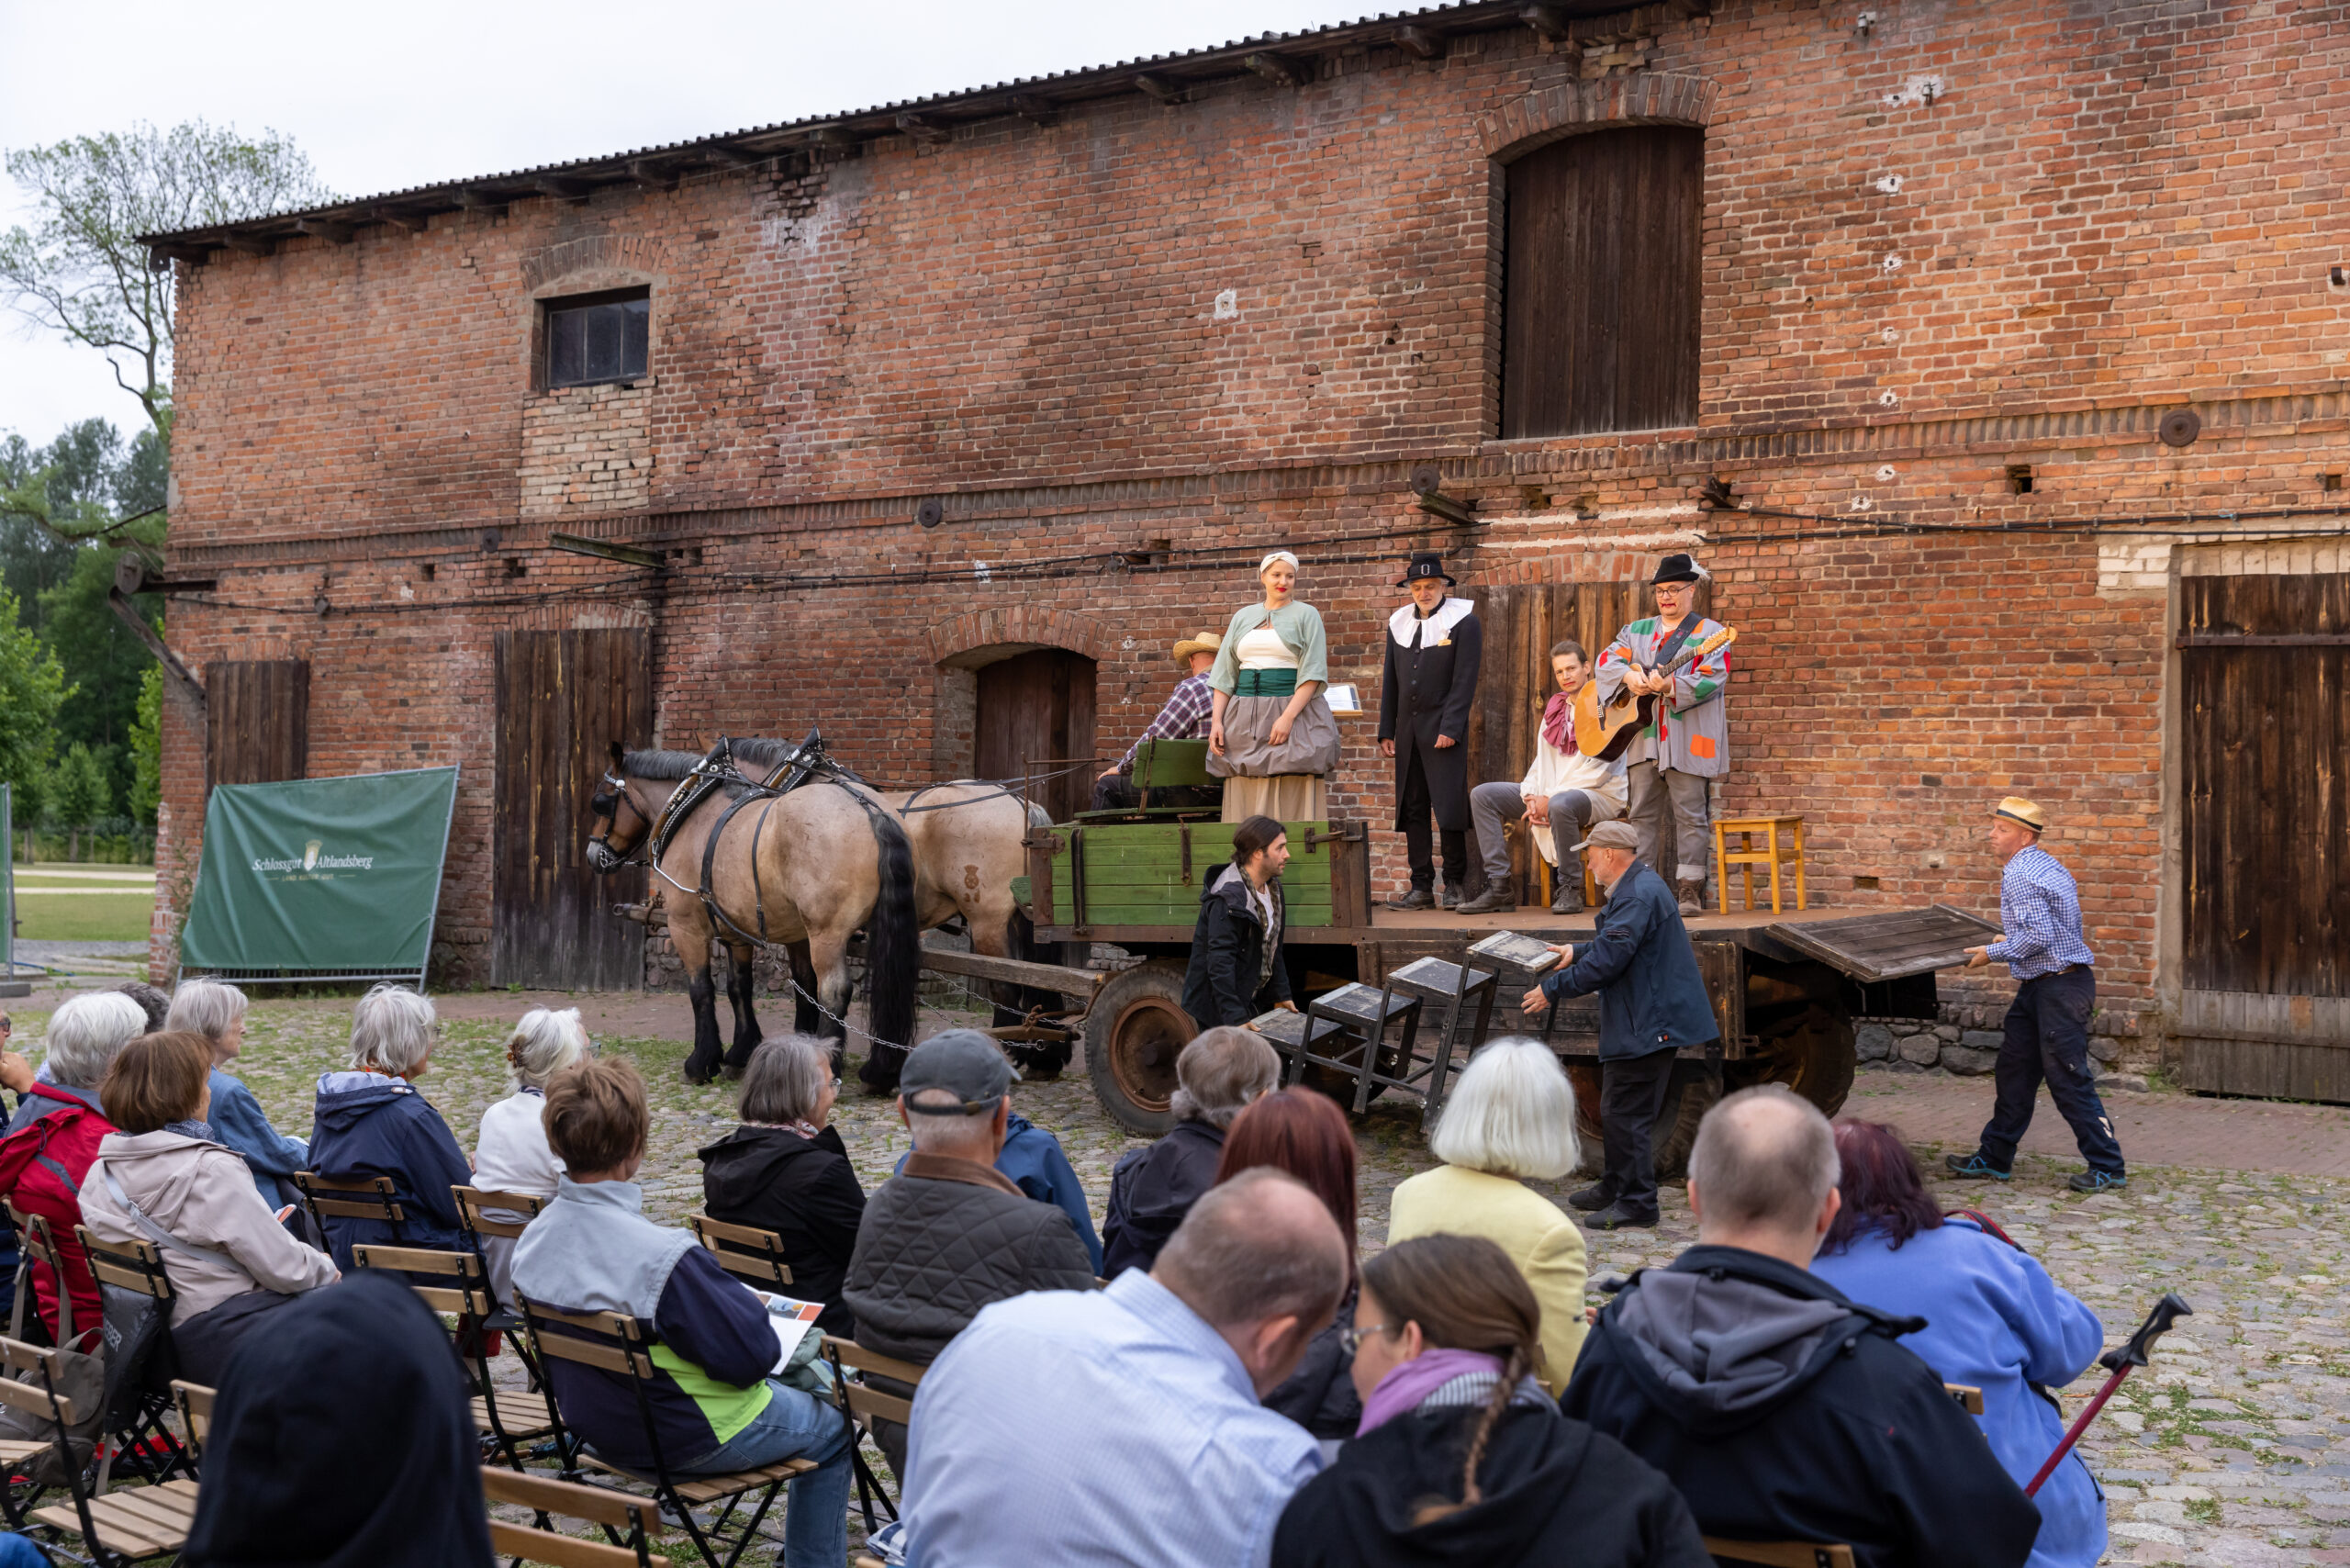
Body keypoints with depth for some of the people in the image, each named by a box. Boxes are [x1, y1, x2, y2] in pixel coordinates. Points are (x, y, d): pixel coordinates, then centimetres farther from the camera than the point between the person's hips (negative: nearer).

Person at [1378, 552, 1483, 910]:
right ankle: (1422, 887, 7)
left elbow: (1465, 680, -8)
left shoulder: (1463, 621, -2)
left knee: (1449, 807, -6)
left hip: (1443, 729, -5)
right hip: (1408, 730, 5)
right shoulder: (1399, 622, 14)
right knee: (1411, 810, 4)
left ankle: (1454, 885, 2)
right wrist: (1386, 730, 11)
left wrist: (1450, 728, -15)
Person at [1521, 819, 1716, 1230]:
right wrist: (1577, 952, 30)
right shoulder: (1637, 887, 14)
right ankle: (1616, 1187, 30)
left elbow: (1606, 962, -24)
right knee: (1617, 1109, 19)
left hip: (1647, 1025, -11)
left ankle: (1636, 1203, 0)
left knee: (1625, 1113, -6)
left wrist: (1552, 989, -16)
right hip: (1644, 1021, 11)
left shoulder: (1637, 896, -21)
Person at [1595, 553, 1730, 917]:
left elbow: (1712, 679, -11)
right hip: (1642, 737, 5)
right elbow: (1607, 659, 9)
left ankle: (1690, 892, -2)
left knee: (1690, 814, -4)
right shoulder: (1638, 631, 18)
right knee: (1642, 813, 6)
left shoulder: (1710, 633, 2)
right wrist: (1628, 676, -13)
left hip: (1687, 739, -5)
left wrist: (1670, 686, -26)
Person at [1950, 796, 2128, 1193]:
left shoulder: (2019, 874, -17)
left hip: (2059, 988, -11)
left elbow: (2039, 936, -24)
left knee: (2068, 1080, -6)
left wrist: (1993, 952, -13)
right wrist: (2011, 938, 24)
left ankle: (2108, 1167, 1)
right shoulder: (2048, 865, 15)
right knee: (2014, 1072, 13)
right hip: (2038, 988, 11)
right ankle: (1994, 1159, 19)